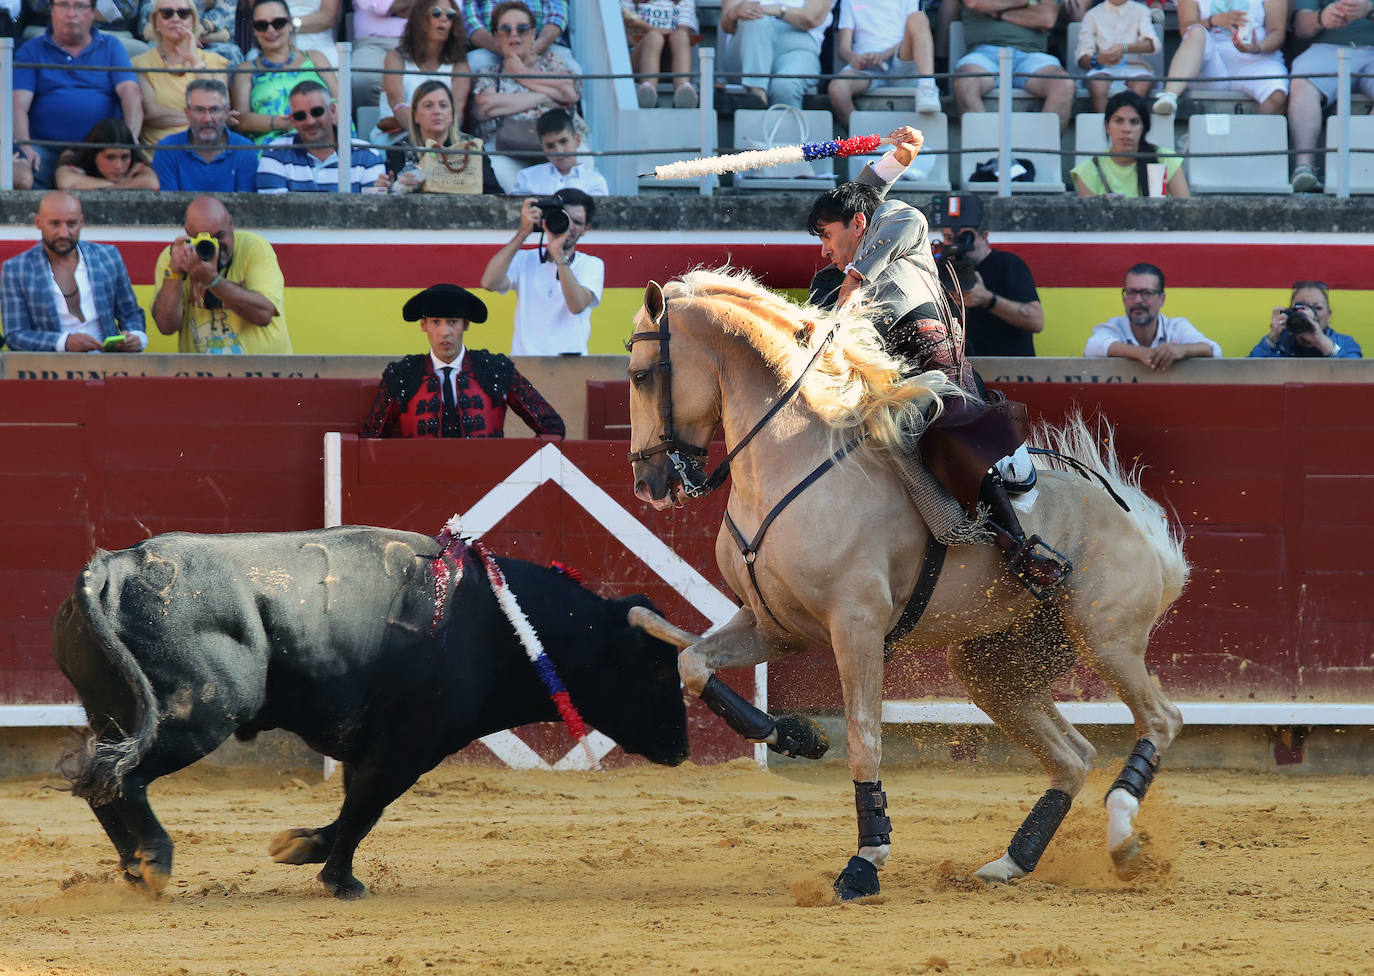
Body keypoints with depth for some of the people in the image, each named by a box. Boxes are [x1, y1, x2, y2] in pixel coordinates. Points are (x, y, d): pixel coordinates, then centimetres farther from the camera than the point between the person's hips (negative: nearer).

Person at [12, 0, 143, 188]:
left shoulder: (111, 47, 17)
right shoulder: (31, 51, 13)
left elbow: (131, 95, 2)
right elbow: (18, 104, 0)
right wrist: (24, 147, -20)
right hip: (47, 150, -1)